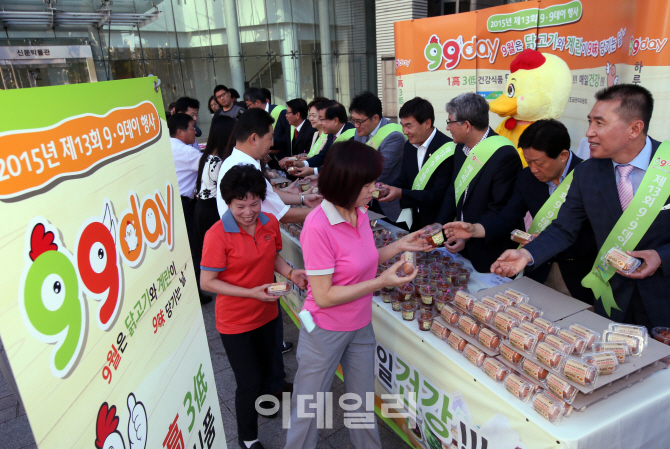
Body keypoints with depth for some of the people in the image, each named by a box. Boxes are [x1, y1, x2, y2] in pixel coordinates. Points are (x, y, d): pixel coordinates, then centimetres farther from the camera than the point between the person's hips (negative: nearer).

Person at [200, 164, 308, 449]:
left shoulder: (270, 223, -8)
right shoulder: (217, 235, -24)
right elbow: (207, 282, -19)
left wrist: (290, 273, -12)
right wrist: (251, 293, -26)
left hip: (266, 314, 6)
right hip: (235, 321, -5)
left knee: (264, 371, 25)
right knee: (249, 381, 5)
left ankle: (255, 404, 57)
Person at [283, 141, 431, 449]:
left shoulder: (360, 213, -5)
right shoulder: (318, 227, -27)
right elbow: (324, 296, -24)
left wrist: (399, 246, -2)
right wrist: (382, 282, -25)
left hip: (361, 328, 7)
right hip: (325, 332, -6)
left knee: (362, 402, 24)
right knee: (308, 411, 15)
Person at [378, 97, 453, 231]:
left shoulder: (447, 150, -19)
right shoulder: (409, 145, 5)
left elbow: (439, 195, -22)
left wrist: (401, 193, -27)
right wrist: (384, 189, -11)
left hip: (436, 224, -6)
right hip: (414, 220, 6)